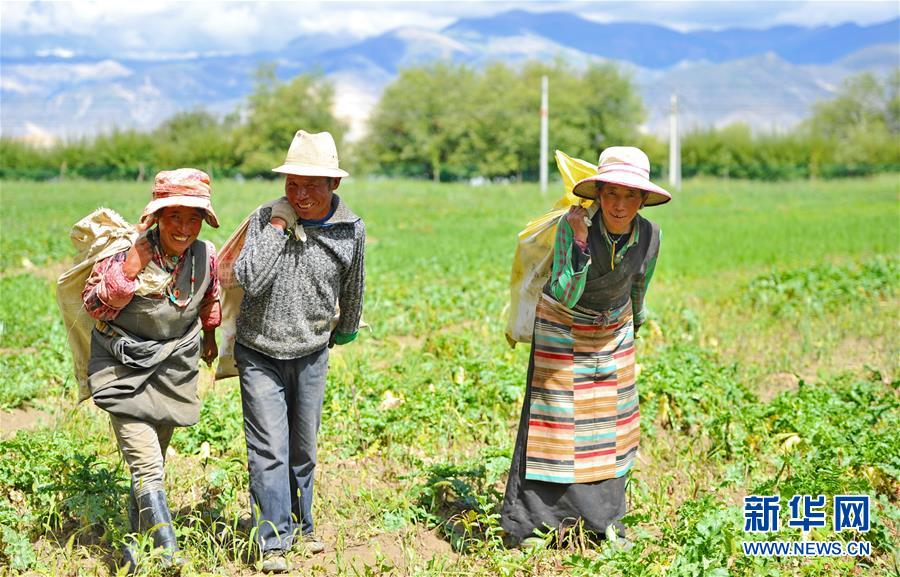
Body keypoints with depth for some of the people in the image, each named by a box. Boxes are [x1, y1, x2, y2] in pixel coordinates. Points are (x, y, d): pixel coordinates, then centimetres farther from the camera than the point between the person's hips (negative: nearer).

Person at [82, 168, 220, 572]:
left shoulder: (205, 256, -9)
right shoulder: (127, 251, -21)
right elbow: (94, 304, -19)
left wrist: (209, 337, 28)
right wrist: (132, 263, -30)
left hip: (174, 366, 4)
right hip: (124, 368, -4)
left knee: (152, 460, 14)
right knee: (147, 467, -14)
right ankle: (170, 556, -15)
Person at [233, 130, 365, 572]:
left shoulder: (351, 230, -6)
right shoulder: (266, 218, -13)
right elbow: (249, 279, -26)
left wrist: (346, 329, 24)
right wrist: (278, 225, -24)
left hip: (311, 355, 3)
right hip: (260, 355, -2)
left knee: (303, 450, 14)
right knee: (269, 450, -8)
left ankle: (300, 527, 32)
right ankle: (273, 544, -2)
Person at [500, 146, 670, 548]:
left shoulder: (649, 235, -17)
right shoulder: (572, 226, -29)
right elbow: (565, 296, -34)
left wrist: (637, 322, 20)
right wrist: (580, 242, -44)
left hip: (613, 331, 4)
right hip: (563, 327, -4)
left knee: (609, 420, 10)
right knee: (555, 417, -4)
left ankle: (603, 515, 24)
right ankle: (526, 522, 5)